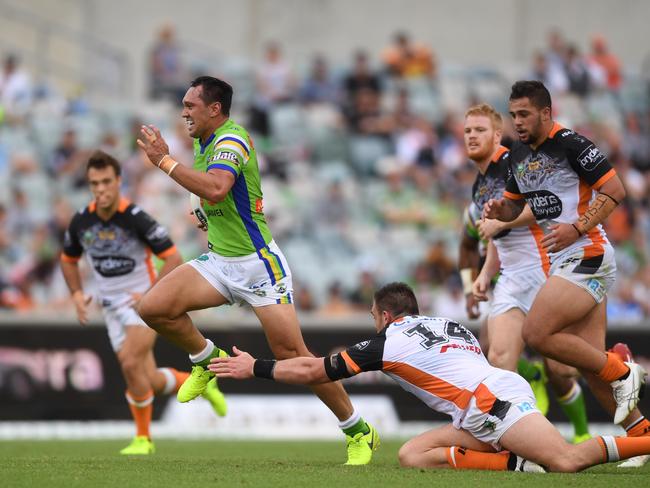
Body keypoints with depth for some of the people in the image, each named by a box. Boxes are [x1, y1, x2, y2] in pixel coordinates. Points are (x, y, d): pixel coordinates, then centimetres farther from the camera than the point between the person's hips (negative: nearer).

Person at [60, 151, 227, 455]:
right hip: (112, 307, 5)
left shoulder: (136, 218, -18)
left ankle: (143, 437, -9)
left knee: (130, 363, -25)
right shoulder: (81, 221, -3)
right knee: (150, 382, 3)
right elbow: (68, 259, 16)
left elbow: (173, 258, -14)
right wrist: (77, 294, 2)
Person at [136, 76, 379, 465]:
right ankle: (207, 359, 14)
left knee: (291, 353, -10)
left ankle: (360, 431, 4)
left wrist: (165, 161, -34)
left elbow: (216, 188, -39)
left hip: (258, 263, -8)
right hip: (218, 261, 8)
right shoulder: (204, 141, 10)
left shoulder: (231, 141, -19)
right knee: (153, 307, -13)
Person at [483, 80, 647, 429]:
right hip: (563, 261, 9)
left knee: (536, 334, -18)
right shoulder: (518, 154, 13)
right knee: (589, 359, 4)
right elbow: (514, 205, 25)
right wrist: (500, 209, 2)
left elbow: (615, 191, -14)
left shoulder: (571, 144, -12)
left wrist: (577, 228, -21)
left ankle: (621, 373, -5)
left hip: (586, 256, -9)